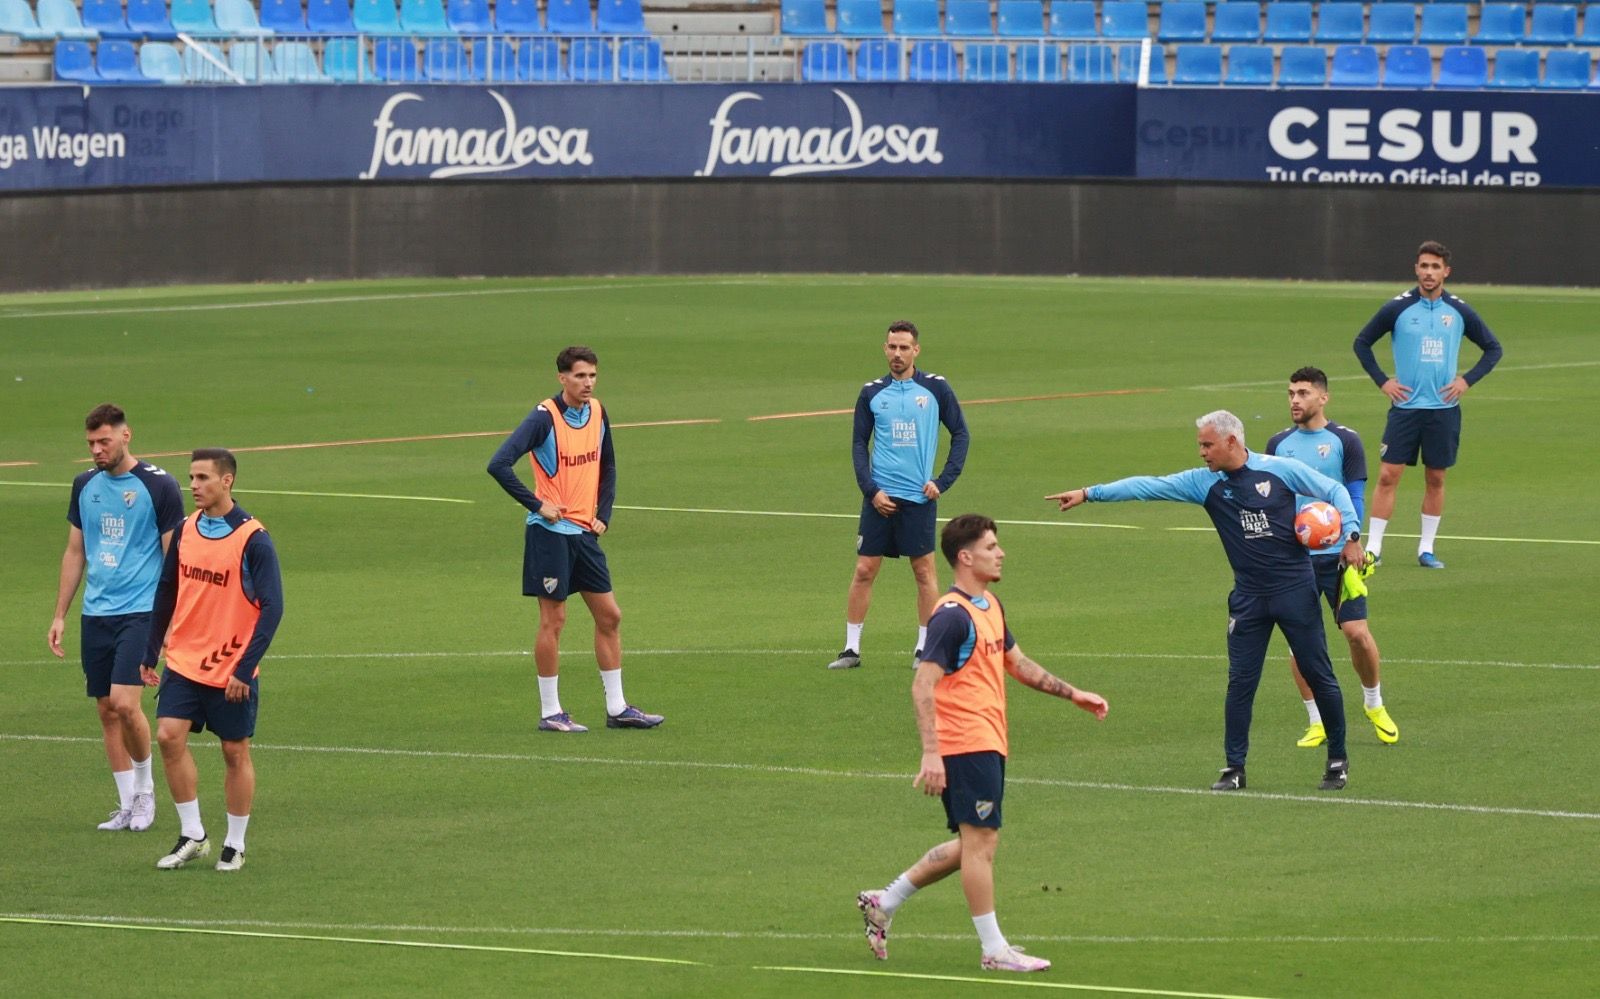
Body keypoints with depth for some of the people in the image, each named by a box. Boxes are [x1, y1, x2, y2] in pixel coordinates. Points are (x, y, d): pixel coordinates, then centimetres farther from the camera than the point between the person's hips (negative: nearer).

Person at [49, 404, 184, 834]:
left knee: (124, 702, -16)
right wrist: (59, 616, 14)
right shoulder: (85, 485, 10)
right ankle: (128, 805, 13)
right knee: (107, 710, 5)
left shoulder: (158, 486, -6)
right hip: (95, 616, 5)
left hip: (140, 612, -5)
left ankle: (145, 786, 6)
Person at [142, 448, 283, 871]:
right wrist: (150, 654, 12)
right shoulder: (186, 531, 4)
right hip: (183, 662, 5)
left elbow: (271, 607, -14)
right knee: (169, 736, -8)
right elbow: (166, 593, 14)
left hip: (232, 672, -5)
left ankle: (234, 845, 16)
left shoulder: (253, 539, -13)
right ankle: (191, 835, 4)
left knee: (235, 753, 4)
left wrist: (245, 669, -19)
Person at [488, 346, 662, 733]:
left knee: (609, 616, 8)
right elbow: (499, 465, -22)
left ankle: (617, 708, 15)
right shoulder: (545, 418, -16)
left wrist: (603, 515, 7)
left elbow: (607, 467, 19)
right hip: (551, 531, -7)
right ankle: (550, 712, 5)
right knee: (553, 620, -2)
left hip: (585, 531, 7)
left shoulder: (597, 412, 6)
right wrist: (537, 505, -19)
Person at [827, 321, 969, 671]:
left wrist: (943, 481, -3)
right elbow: (860, 444, 7)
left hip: (919, 497, -1)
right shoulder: (871, 393, 5)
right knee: (864, 570, 0)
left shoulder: (936, 389, 1)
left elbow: (960, 433, 6)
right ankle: (851, 648, 5)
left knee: (924, 570, 2)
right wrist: (871, 491, -5)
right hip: (880, 497, 1)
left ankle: (925, 648, 11)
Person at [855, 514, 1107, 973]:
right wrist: (931, 753, -27)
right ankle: (994, 950, 0)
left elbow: (1018, 664, 29)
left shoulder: (990, 607, 15)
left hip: (989, 744, 10)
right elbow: (923, 685, -20)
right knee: (980, 841, -5)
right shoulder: (952, 616, -15)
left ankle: (883, 902, 22)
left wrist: (1073, 694, 27)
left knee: (973, 844, 14)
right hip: (966, 743, -10)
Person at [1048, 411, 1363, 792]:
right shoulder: (1204, 483, 2)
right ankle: (1234, 767, 7)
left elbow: (1334, 491, 3)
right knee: (1240, 681, -1)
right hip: (1249, 598, 3)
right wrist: (1089, 494, -7)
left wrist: (1351, 536, -6)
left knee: (1318, 674, 2)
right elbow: (1149, 486, -2)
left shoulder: (1279, 470, -6)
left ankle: (1338, 760, 14)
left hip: (1295, 588, -3)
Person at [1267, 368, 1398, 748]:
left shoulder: (1345, 441, 0)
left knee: (1357, 632, -7)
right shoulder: (1279, 443, 9)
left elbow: (1355, 497, 0)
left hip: (1336, 555, -3)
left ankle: (1374, 703, 17)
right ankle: (1316, 722, 9)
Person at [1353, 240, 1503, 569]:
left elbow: (1493, 349, 13)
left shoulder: (1459, 312, 2)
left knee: (1435, 478, 6)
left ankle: (1427, 550, 15)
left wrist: (1467, 380, 0)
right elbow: (1362, 343, 8)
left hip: (1443, 408, 1)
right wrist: (1382, 380, -1)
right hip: (1405, 405, -1)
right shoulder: (1397, 308, -2)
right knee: (1388, 475, -7)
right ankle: (1373, 548, -3)